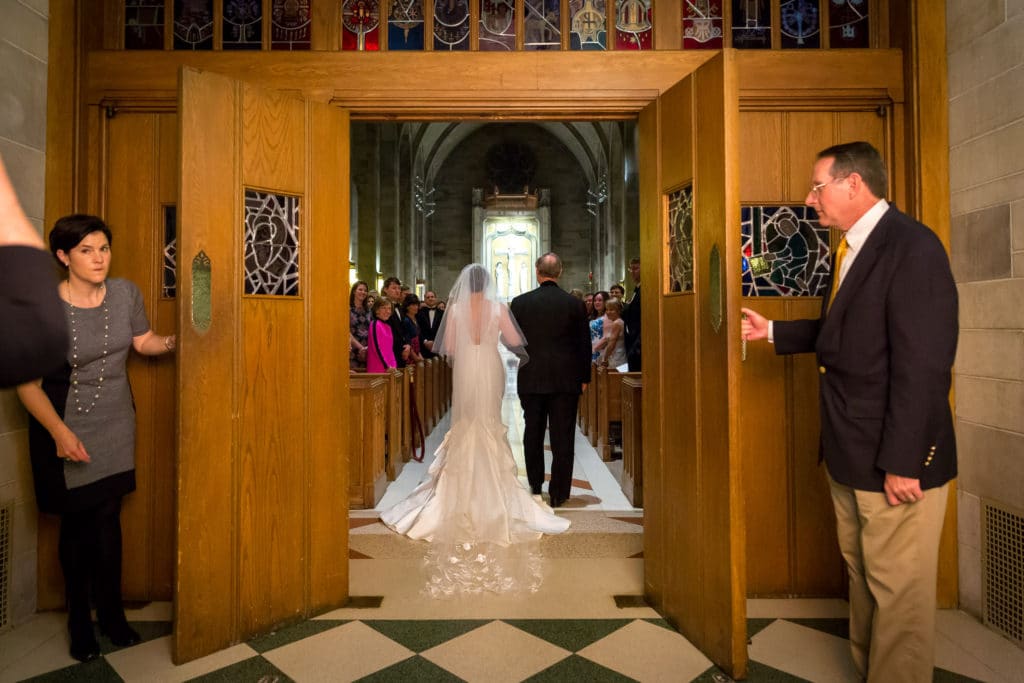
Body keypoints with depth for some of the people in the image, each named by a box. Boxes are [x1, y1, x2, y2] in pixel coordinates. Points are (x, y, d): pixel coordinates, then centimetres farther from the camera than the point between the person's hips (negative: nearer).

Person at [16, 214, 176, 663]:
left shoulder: (125, 293, -6)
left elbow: (144, 342, 8)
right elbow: (26, 381, -12)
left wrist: (175, 341, -11)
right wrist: (59, 431, -21)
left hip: (115, 424, 3)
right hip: (65, 427, -3)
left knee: (108, 517, 12)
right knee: (76, 522, 9)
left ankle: (111, 612, 28)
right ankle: (79, 619, 29)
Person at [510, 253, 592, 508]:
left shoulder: (520, 302, -5)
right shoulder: (574, 303, -5)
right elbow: (584, 344, -1)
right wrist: (584, 377, 9)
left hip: (531, 379, 1)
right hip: (566, 379, -1)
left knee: (533, 434, 16)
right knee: (562, 437, 6)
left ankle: (535, 486, 29)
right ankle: (558, 492, 12)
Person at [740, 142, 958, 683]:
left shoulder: (912, 247, -16)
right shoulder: (851, 249, 11)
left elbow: (923, 365, -21)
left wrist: (902, 462, -21)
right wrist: (772, 330, 12)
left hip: (894, 458, -9)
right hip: (848, 454, 9)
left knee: (899, 592, 7)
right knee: (861, 576, 21)